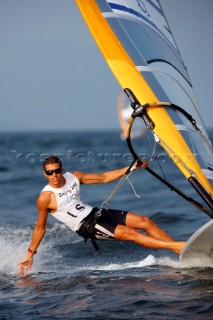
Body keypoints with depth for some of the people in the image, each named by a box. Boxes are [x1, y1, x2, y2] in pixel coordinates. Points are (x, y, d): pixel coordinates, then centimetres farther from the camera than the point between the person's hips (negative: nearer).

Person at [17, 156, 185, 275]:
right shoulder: (45, 198, -16)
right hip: (86, 226, -7)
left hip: (96, 213, 7)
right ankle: (174, 247, -20)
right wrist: (30, 255, -5)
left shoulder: (73, 177, 1)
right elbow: (40, 228, -6)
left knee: (144, 221, -4)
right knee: (130, 233, -22)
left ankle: (180, 252, -1)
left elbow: (104, 178, 8)